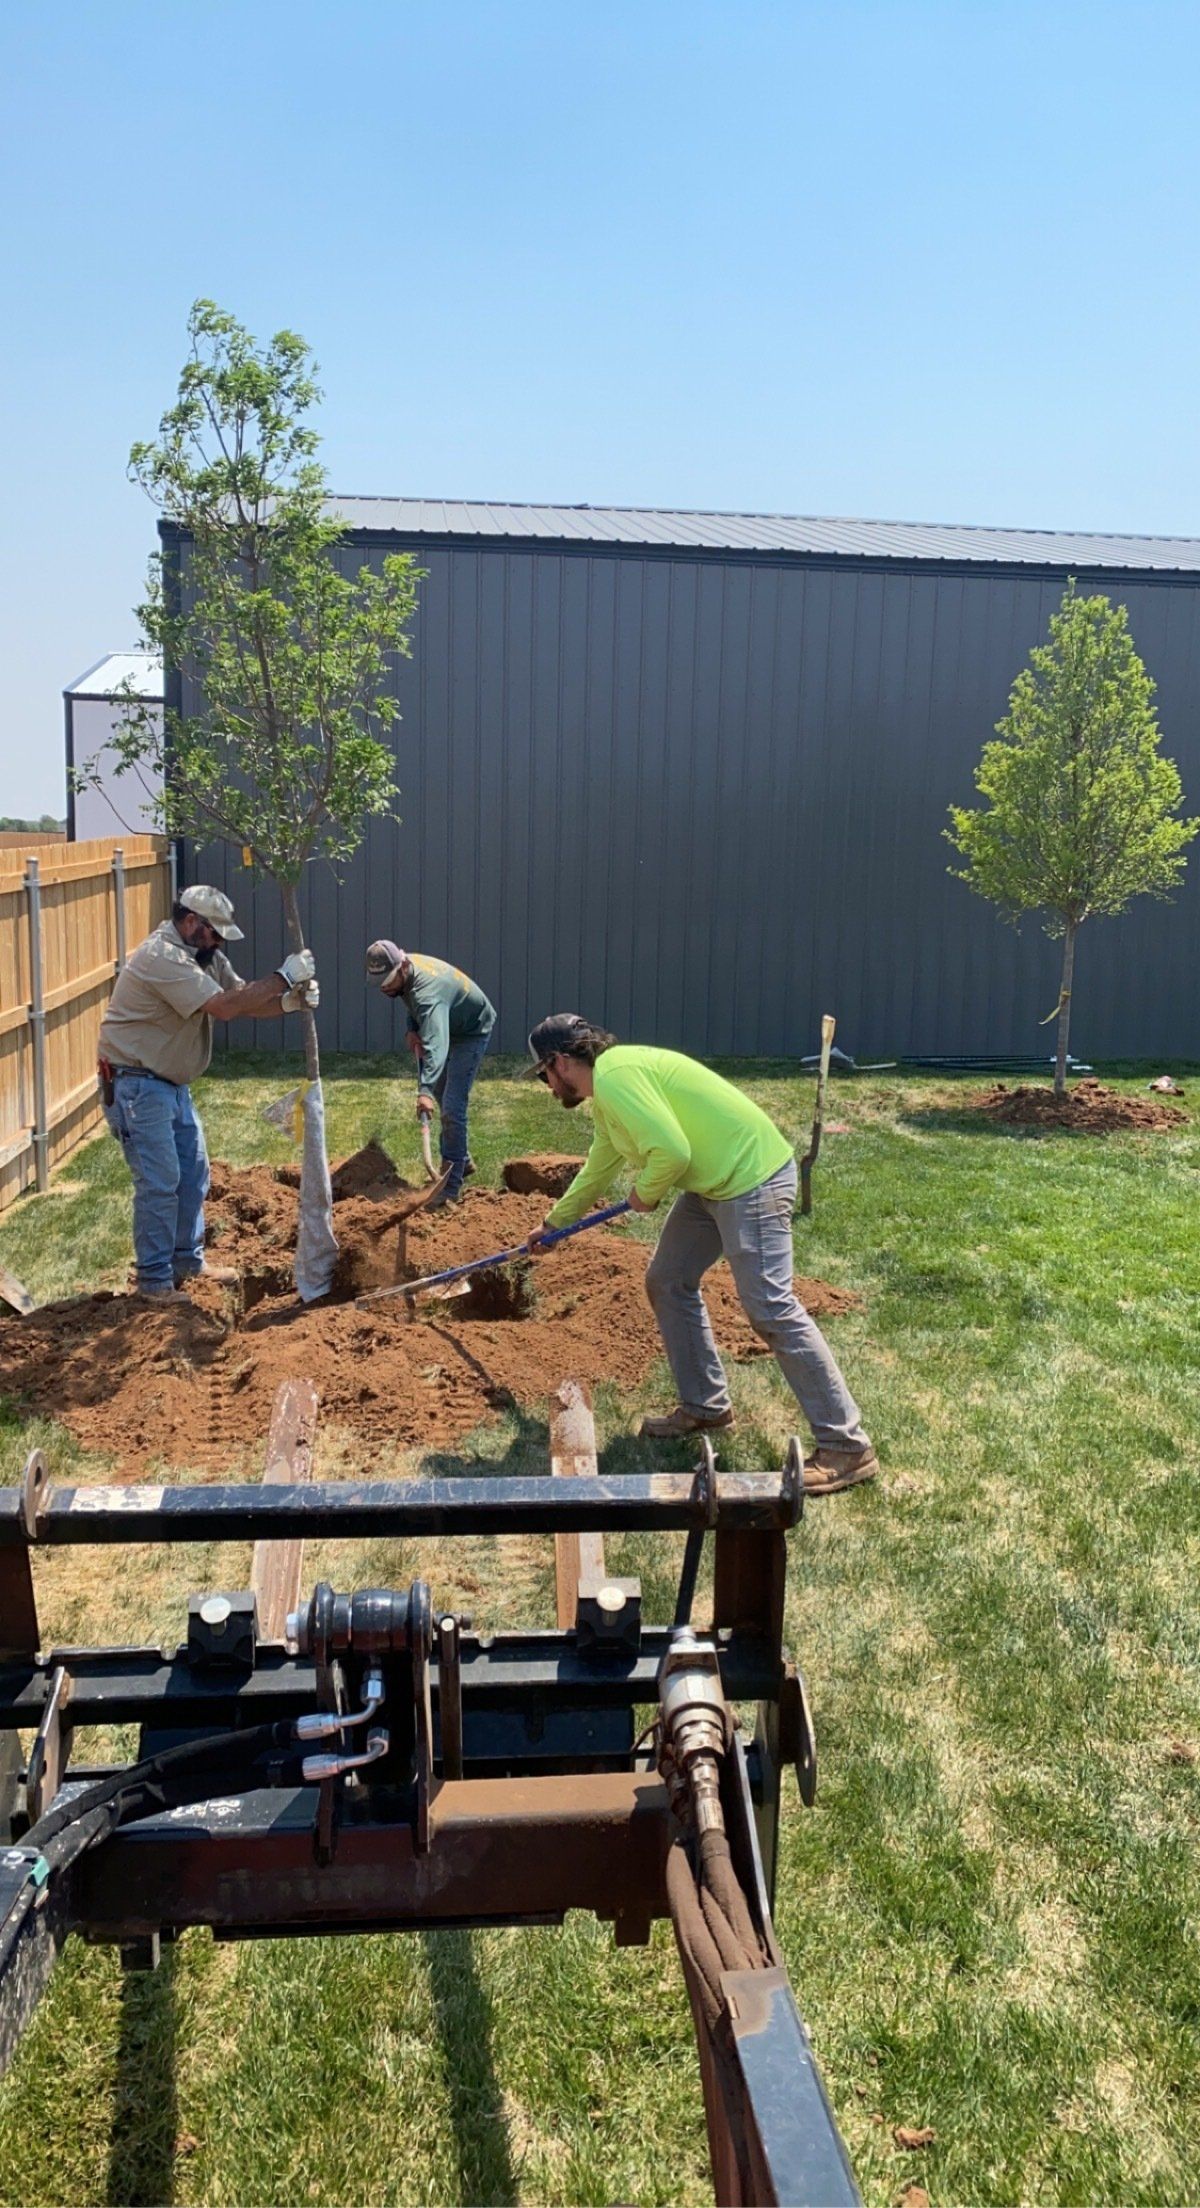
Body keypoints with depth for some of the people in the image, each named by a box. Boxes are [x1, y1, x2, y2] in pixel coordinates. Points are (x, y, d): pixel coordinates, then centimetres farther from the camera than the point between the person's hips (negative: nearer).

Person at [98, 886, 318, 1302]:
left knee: (193, 1173, 15)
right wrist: (283, 977, -25)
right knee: (159, 1183, -7)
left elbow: (244, 1000, 5)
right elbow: (223, 1006, -29)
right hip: (137, 1084, -10)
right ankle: (155, 1280, 4)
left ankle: (188, 1261, 28)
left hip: (172, 1083, 10)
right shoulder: (163, 956, -23)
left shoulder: (203, 956, 8)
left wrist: (288, 1002, -14)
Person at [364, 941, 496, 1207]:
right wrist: (412, 1029, -6)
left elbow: (435, 1045, -57)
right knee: (442, 1097, 19)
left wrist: (425, 1090, -68)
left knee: (452, 1107, -17)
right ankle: (463, 1160, 36)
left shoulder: (427, 991, -42)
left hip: (471, 1031, -10)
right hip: (449, 1027, 10)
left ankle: (451, 1187, -14)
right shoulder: (405, 969, -14)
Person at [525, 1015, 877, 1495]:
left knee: (770, 1308, -13)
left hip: (752, 1178, -11)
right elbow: (596, 1171, 33)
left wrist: (644, 1195, -6)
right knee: (666, 1283, 15)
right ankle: (704, 1407, 26)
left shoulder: (615, 1076, -17)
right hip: (712, 1182, 11)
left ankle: (847, 1447, -9)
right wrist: (552, 1223, 45)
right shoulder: (607, 1090, 16)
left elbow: (672, 1151, -26)